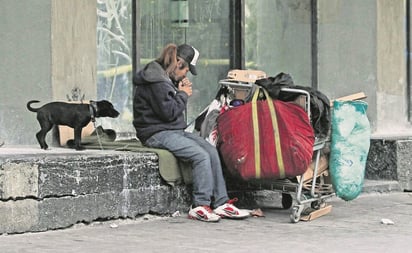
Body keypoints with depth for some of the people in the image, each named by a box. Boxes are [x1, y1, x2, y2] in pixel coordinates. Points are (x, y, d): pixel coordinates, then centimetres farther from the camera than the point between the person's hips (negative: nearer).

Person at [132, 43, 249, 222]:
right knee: (201, 155, -25)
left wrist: (181, 91, 5)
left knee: (211, 151, -6)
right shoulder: (156, 80, -16)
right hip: (157, 134, -10)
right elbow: (168, 112, -20)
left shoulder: (166, 77, 16)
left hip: (175, 130, 10)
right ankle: (200, 206, -19)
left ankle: (221, 203, -8)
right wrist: (183, 94, -6)